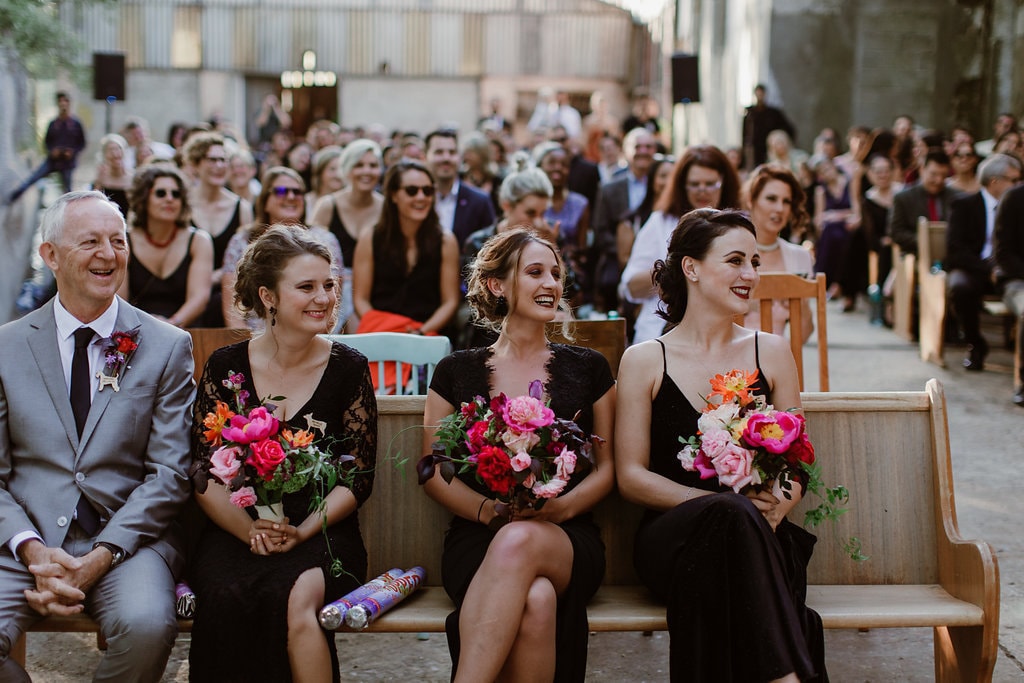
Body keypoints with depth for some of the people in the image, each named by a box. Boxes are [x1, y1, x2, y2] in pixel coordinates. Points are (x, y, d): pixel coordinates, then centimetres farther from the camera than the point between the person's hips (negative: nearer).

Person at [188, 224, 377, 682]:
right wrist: (250, 530, -14)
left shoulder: (348, 368, 4)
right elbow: (204, 476, 3)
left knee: (295, 597, -34)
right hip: (234, 531, 1)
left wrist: (303, 531, -13)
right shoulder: (225, 366, 5)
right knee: (226, 598, -33)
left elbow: (358, 477, 3)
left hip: (322, 532, 0)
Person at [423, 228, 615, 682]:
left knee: (520, 543, -39)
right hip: (478, 539, 0)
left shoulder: (587, 368, 12)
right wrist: (488, 510, -9)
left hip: (568, 541, 1)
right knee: (534, 602, -38)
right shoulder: (457, 372, 11)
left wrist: (560, 507, -8)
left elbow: (607, 466, 13)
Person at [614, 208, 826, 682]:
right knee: (729, 514, -36)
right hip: (671, 537, -1)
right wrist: (726, 502, -13)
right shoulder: (644, 361, 7)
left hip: (760, 537, 1)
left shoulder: (771, 352, 14)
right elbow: (631, 477, 2)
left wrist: (774, 508, -11)